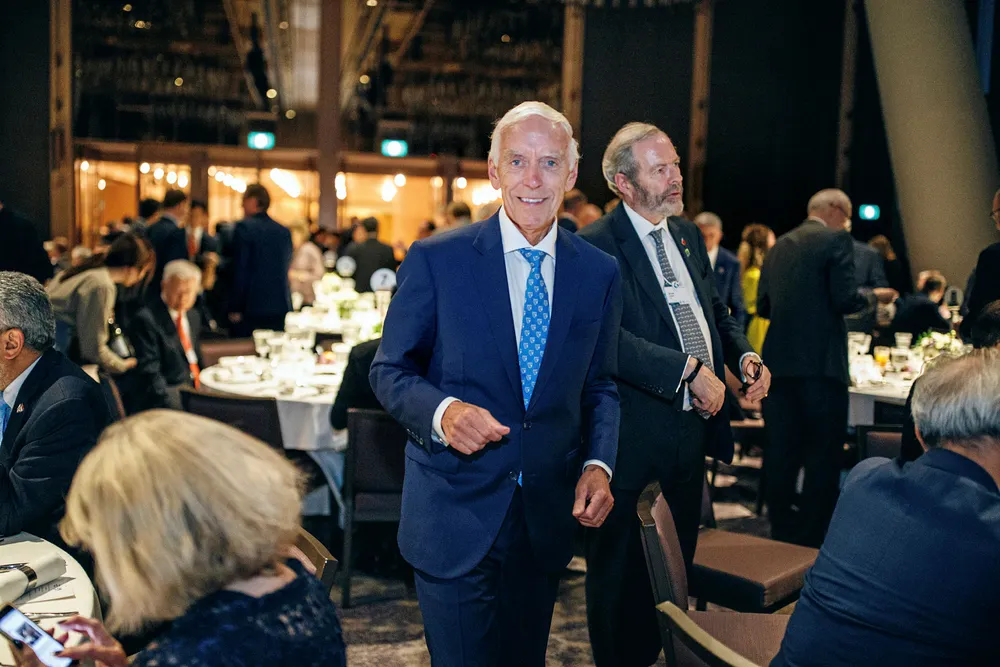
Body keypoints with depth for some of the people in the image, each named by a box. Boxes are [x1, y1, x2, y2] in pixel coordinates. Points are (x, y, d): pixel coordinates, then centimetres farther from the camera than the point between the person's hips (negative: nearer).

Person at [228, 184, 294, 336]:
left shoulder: (244, 228, -8)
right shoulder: (284, 231, 10)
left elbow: (240, 270, -10)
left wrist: (235, 307, -6)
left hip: (251, 307, -5)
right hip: (280, 307, 5)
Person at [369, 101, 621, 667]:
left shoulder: (599, 273, 2)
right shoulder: (435, 259, -8)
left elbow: (600, 385, 11)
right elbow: (390, 372, -3)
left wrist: (598, 464, -6)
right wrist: (442, 410, -23)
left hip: (548, 517, 4)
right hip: (455, 514, -3)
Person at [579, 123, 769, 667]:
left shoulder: (688, 236, 11)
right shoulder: (596, 246, -14)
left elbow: (717, 310, 19)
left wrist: (744, 355, 0)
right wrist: (689, 369, -26)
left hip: (693, 427, 8)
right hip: (635, 435, -7)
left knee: (678, 562, 20)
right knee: (623, 571, 8)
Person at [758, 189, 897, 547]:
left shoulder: (778, 247, 15)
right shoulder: (836, 240, -3)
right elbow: (845, 299, -12)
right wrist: (874, 296, 7)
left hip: (779, 360, 6)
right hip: (821, 361, -6)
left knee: (782, 452, 10)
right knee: (823, 454, 2)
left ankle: (782, 533, 17)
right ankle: (813, 537, 4)